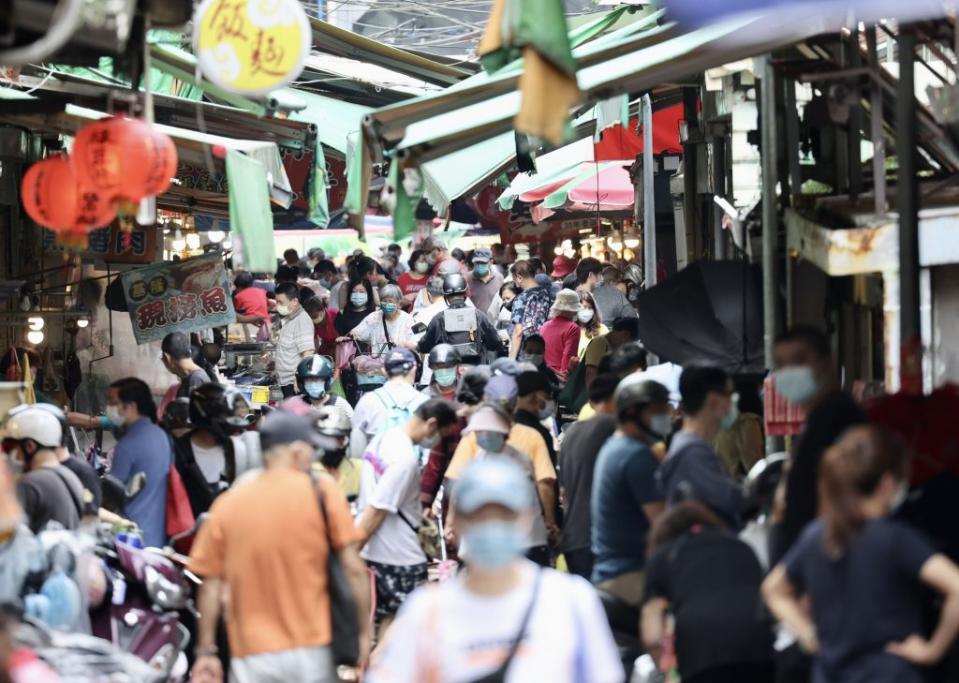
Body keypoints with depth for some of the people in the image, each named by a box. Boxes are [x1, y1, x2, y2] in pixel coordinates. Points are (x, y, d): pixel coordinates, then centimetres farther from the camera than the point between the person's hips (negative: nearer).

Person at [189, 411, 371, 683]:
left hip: (250, 654, 1)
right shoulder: (321, 490, -3)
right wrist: (365, 631, 4)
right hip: (310, 650, -1)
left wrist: (205, 651, 10)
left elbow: (211, 586, 3)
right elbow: (353, 569, -5)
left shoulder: (227, 504, 2)